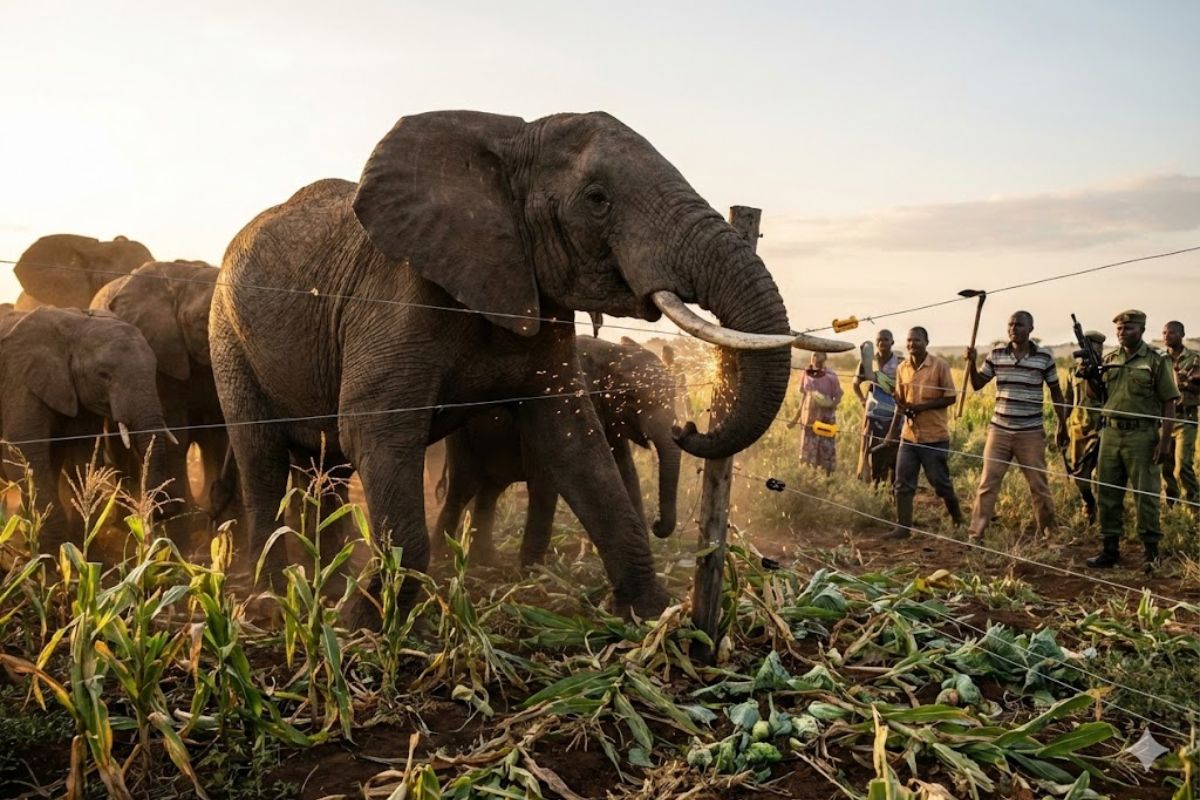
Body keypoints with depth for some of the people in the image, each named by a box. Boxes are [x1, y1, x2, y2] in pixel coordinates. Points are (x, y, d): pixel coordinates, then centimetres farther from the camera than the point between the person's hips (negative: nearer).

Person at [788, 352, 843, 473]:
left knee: (826, 451, -4)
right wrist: (795, 419, 13)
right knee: (808, 453, 5)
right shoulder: (807, 374, 5)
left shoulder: (831, 376, -7)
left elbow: (838, 396, -5)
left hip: (826, 420, -4)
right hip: (810, 420, 4)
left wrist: (831, 404, -27)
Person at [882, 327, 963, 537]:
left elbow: (950, 398, -9)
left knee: (940, 482, 7)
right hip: (909, 436, 4)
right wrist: (892, 431, 2)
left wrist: (921, 407, -18)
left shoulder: (940, 366, -10)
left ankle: (957, 517, 32)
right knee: (903, 483, 0)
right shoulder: (902, 367, 5)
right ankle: (903, 527, 8)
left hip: (935, 436, -4)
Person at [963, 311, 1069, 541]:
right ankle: (975, 534, 6)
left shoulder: (1045, 357, -4)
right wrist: (971, 362, -9)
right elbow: (977, 385, 8)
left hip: (1031, 433, -2)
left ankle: (1047, 532, 27)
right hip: (999, 429, 2)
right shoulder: (996, 355, 2)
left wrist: (1062, 425, 9)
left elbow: (1056, 392, 6)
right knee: (987, 483, 1)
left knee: (1039, 485, 9)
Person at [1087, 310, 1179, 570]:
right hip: (1110, 434, 5)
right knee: (1108, 494, 8)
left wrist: (1165, 441, -11)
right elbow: (1098, 395, 16)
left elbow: (1169, 403, -5)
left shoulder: (1156, 361, -3)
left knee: (1146, 495, 2)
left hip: (1142, 436, -5)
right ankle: (1110, 549, 18)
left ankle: (1151, 550, 15)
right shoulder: (1109, 360, 11)